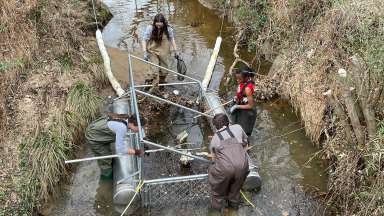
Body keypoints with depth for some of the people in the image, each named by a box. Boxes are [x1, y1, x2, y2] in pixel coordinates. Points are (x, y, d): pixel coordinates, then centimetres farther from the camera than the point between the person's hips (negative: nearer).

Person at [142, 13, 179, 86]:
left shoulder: (168, 29, -10)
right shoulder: (150, 28, -15)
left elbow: (172, 39, 3)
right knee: (154, 72, -9)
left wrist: (175, 51, 5)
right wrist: (145, 52, -20)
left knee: (164, 71, 13)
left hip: (164, 53, 3)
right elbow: (144, 40, -12)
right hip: (153, 52, -2)